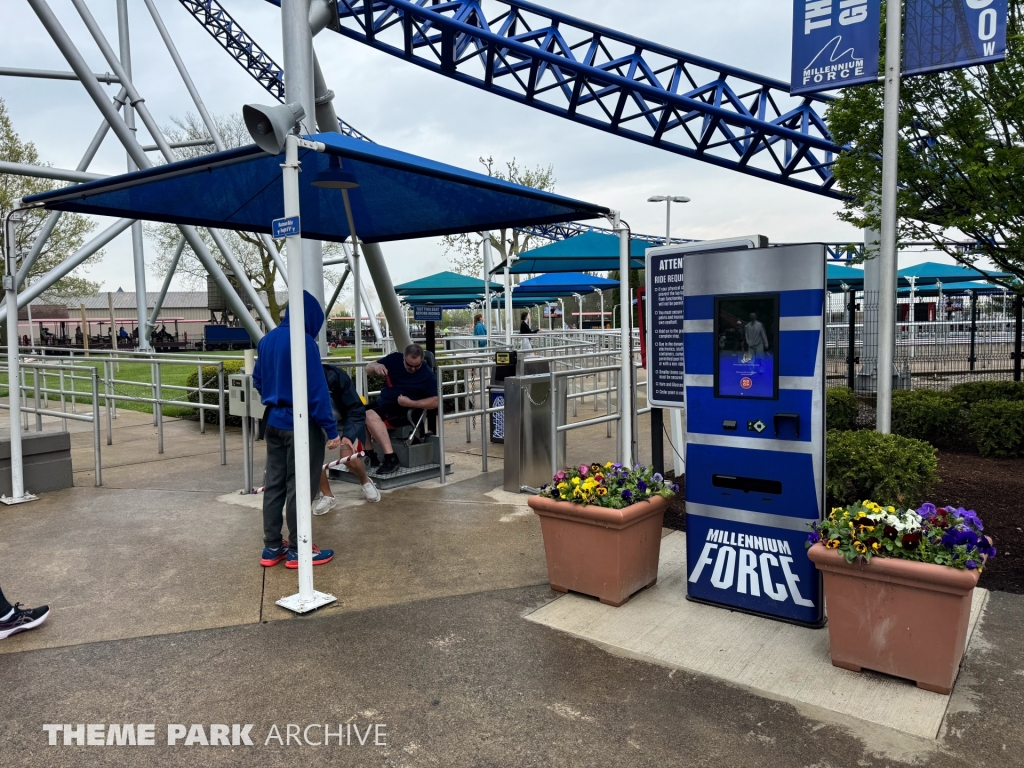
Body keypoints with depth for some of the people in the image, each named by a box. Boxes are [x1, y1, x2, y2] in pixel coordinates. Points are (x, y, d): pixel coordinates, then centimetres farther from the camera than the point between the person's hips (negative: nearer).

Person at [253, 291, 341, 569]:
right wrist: (331, 429, -14)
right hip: (300, 424, -8)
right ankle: (297, 550, 12)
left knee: (273, 484, 13)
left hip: (274, 423, 8)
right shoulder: (304, 342, -17)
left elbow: (258, 381, 17)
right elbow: (317, 389, -19)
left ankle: (272, 547, 22)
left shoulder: (266, 340, 7)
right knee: (298, 487, 2)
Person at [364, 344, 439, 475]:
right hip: (382, 402, 7)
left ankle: (391, 458, -33)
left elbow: (435, 402, -10)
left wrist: (410, 403, -21)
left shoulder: (427, 375, -8)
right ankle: (369, 455, -6)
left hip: (402, 410, -6)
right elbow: (368, 370, 10)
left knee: (370, 416, -31)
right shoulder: (395, 359, 3)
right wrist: (376, 366, -15)